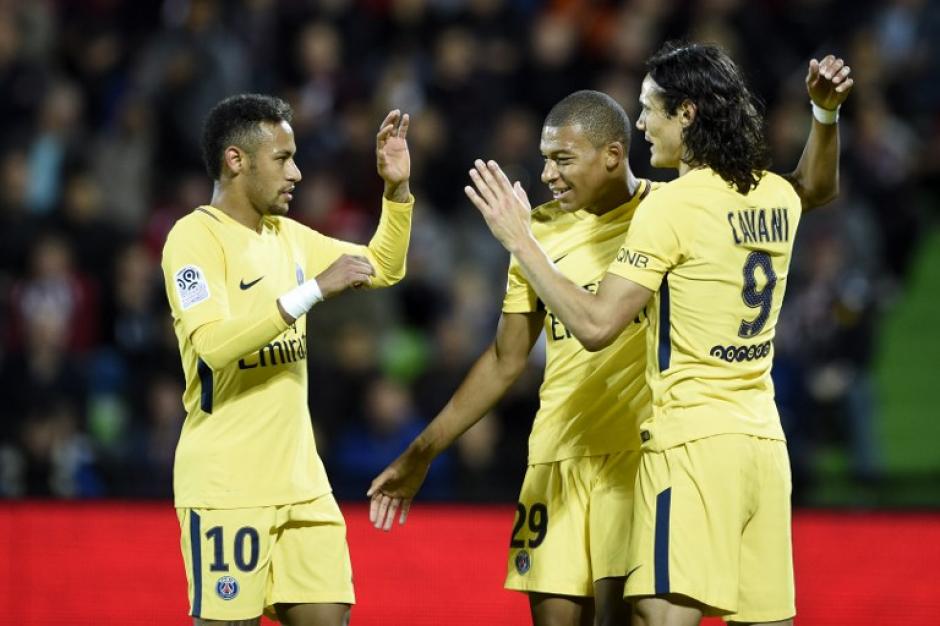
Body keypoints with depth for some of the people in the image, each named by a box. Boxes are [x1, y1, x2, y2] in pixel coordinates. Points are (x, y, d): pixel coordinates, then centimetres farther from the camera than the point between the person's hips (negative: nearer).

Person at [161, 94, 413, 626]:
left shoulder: (288, 236, 12)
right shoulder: (196, 236, -11)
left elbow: (383, 268, 23)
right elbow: (214, 343, -26)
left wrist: (398, 189, 8)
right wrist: (315, 289, -25)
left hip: (300, 478, 7)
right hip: (227, 485, -7)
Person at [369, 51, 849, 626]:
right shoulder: (540, 232, 11)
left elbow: (812, 189, 0)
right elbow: (505, 362, 19)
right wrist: (421, 455, 19)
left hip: (641, 451, -4)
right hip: (557, 458, 4)